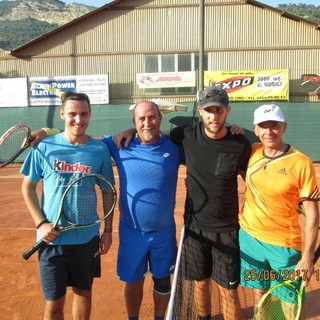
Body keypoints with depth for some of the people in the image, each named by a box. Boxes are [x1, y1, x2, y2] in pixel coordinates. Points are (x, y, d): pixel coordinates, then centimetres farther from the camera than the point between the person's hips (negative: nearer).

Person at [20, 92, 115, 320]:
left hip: (87, 238, 1)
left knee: (83, 292, 19)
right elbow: (28, 187, 1)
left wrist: (108, 229, 3)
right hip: (52, 238, -1)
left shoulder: (100, 149, -4)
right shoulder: (44, 147, -6)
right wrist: (41, 223, -9)